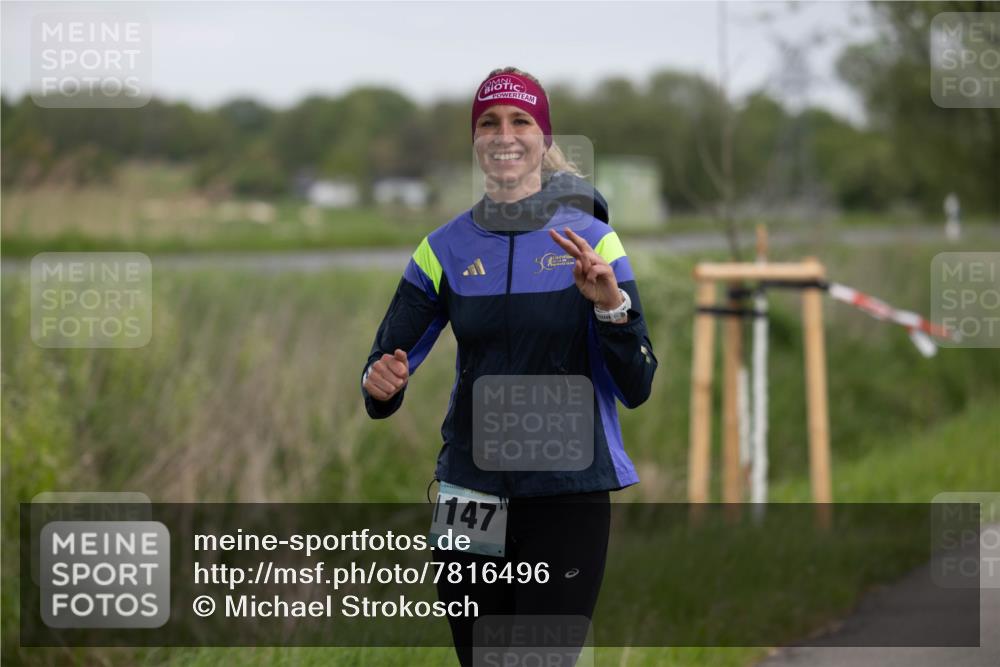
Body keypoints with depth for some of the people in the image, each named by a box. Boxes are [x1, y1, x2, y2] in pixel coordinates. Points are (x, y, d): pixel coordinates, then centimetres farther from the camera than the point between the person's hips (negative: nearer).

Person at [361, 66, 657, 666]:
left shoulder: (591, 240, -2)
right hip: (470, 496, 3)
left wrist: (611, 305, -22)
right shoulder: (447, 248, 5)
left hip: (567, 497, -3)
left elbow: (636, 389, -5)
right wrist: (382, 385, -20)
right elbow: (389, 359, 4)